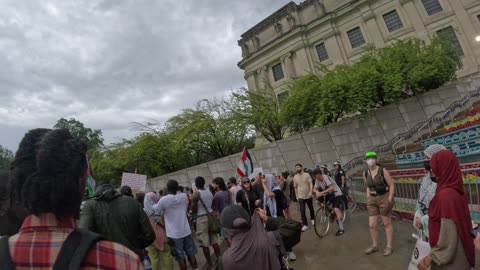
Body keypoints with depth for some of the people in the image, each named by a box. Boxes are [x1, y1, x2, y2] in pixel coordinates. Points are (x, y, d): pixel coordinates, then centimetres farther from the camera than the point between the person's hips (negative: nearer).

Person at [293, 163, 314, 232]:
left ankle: (312, 219, 42)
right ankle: (305, 225, 0)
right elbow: (295, 187, 8)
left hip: (308, 196, -1)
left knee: (311, 208, 16)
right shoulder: (295, 177, 0)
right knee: (302, 211, -6)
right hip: (300, 196, 1)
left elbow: (311, 184, -11)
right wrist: (296, 196, 8)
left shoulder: (307, 175, -7)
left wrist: (310, 192, -24)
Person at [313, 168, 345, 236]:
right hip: (329, 195, 8)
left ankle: (341, 229, -11)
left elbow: (331, 188, -33)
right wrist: (317, 192, -29)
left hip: (337, 194, -8)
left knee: (336, 209, -21)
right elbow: (315, 189, -4)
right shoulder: (317, 180, -6)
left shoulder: (325, 177, -27)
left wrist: (321, 193, -40)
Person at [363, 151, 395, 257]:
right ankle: (374, 245, 26)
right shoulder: (365, 173, 2)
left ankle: (389, 247, 24)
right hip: (372, 200, 5)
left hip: (384, 198, -5)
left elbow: (391, 186, -9)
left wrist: (389, 200, -14)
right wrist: (368, 199, 9)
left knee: (387, 223, 9)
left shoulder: (383, 171, -12)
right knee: (372, 225, 8)